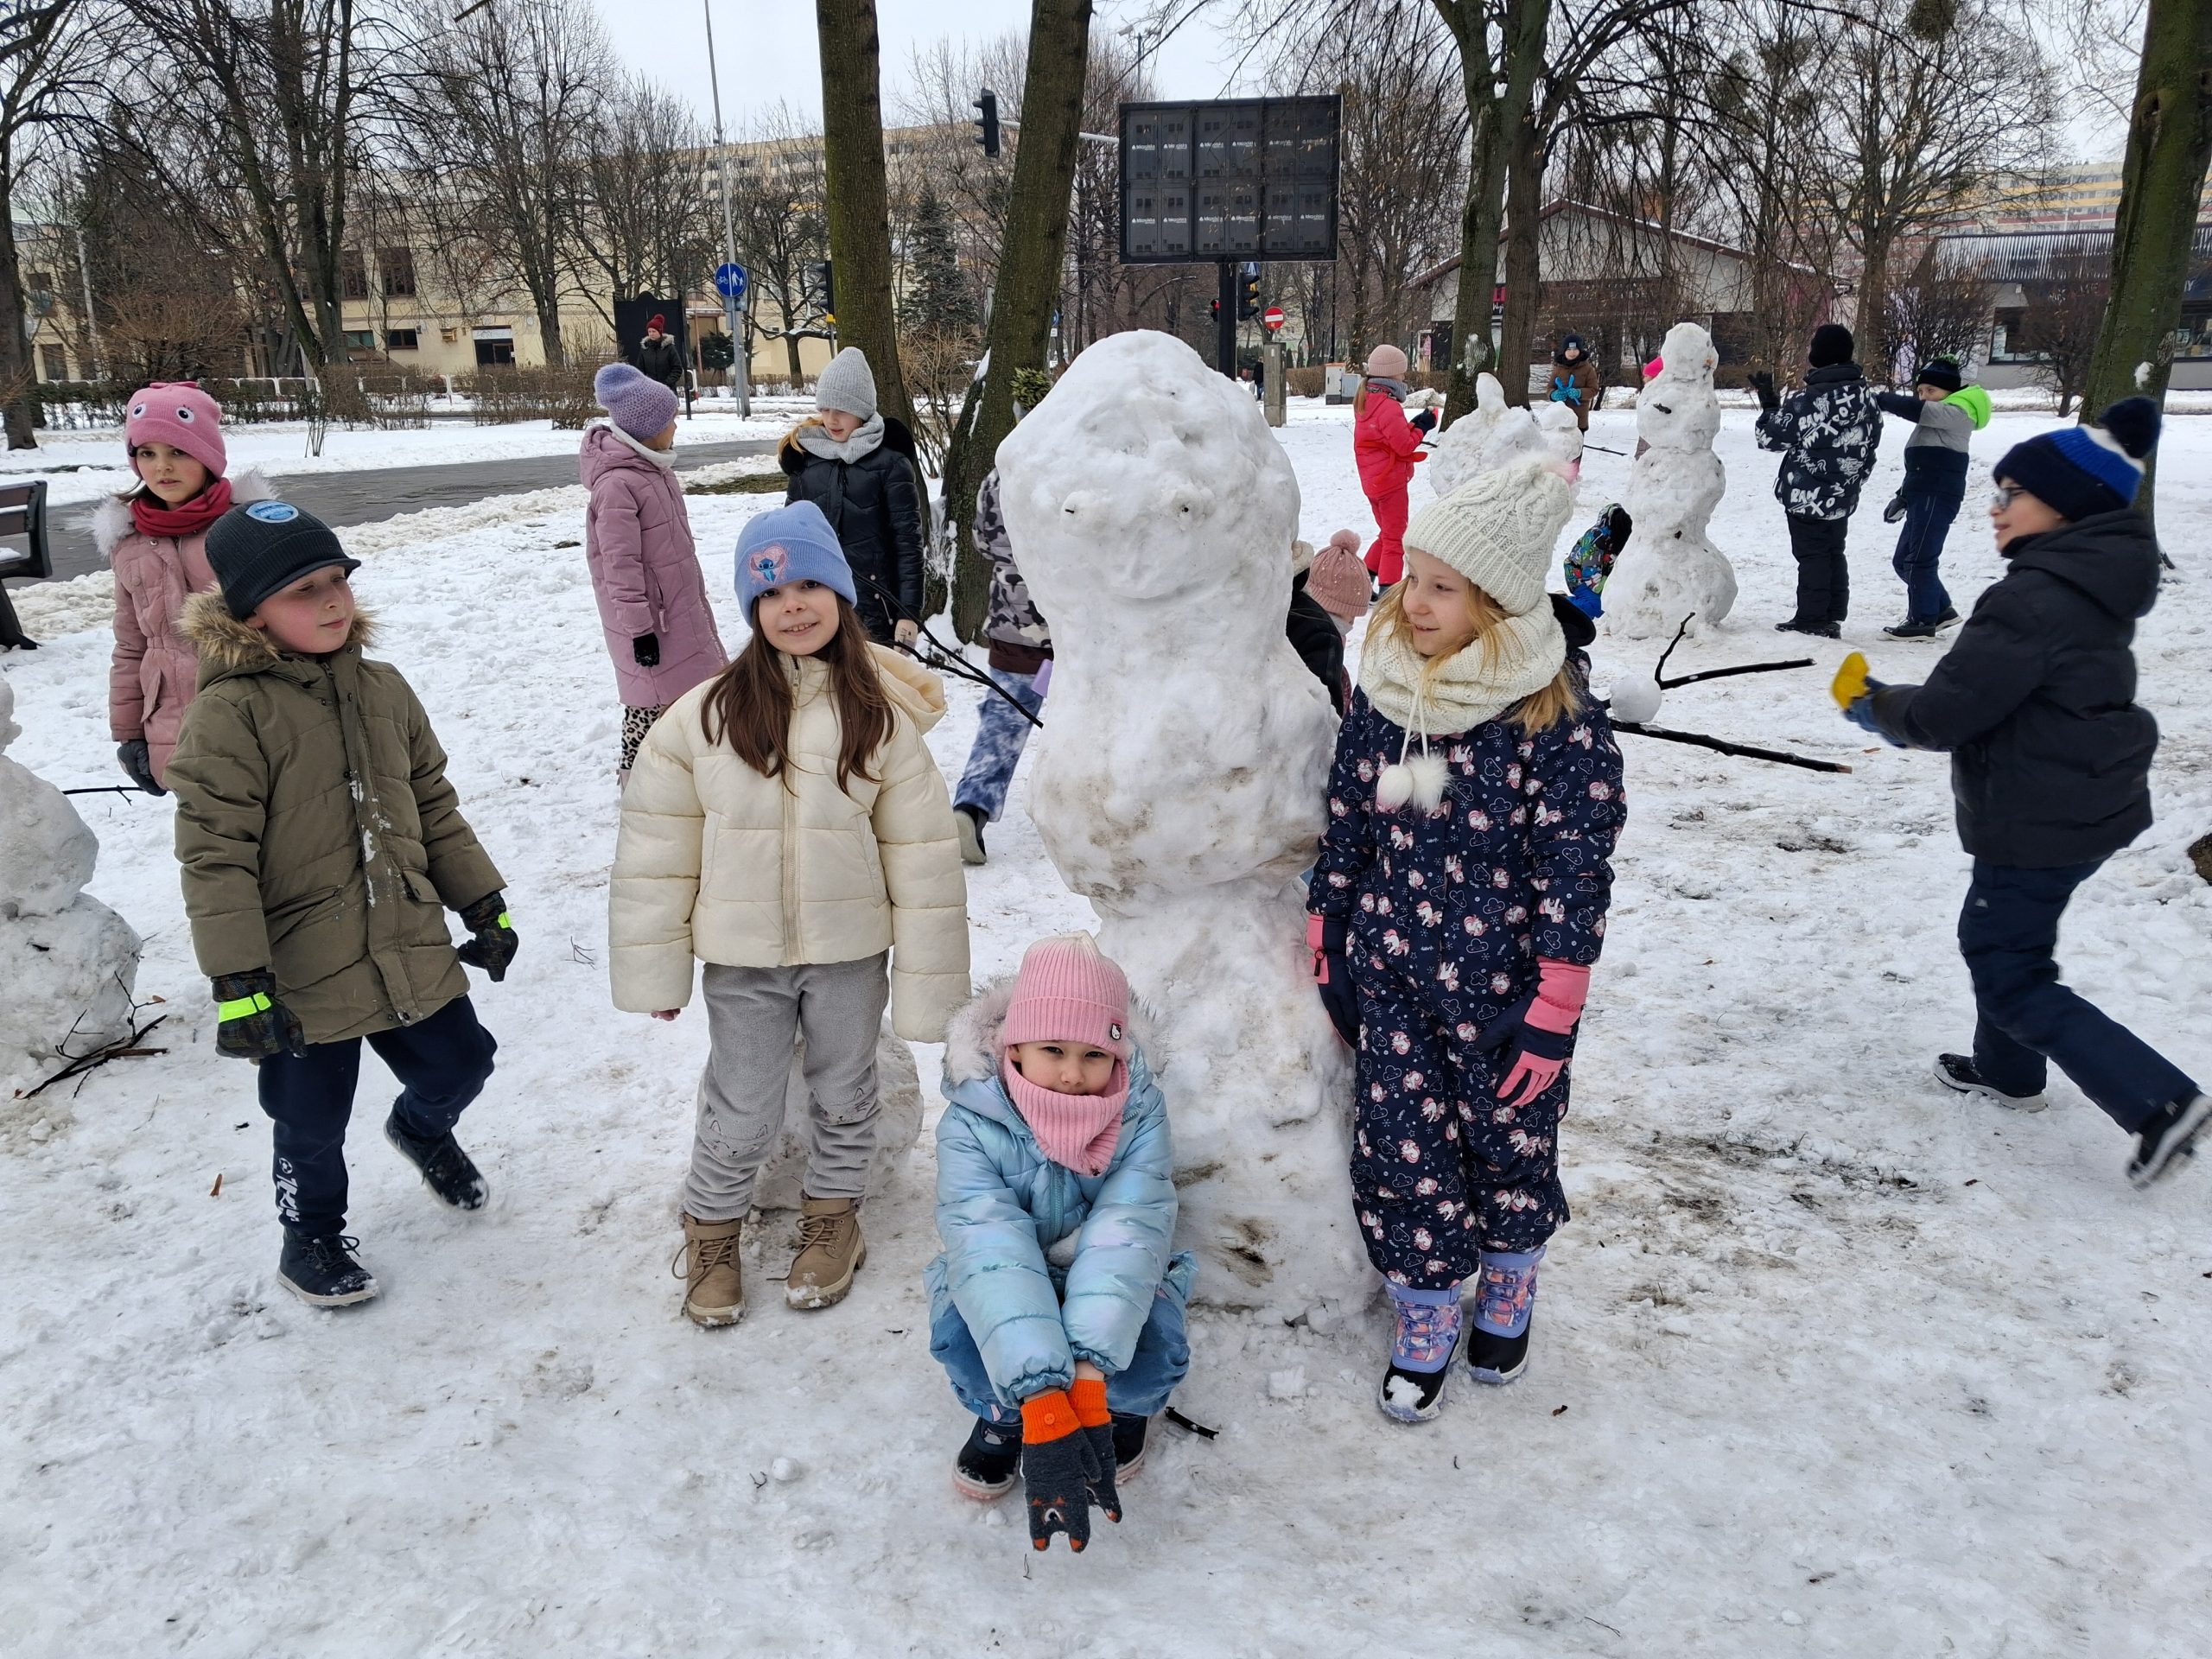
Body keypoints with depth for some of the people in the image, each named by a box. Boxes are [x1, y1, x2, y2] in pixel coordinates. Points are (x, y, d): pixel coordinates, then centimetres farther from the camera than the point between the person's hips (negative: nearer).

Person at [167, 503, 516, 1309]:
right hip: (303, 976, -5)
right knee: (312, 1122, 12)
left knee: (459, 1067, 18)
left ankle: (422, 1129, 54)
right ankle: (311, 1238, 41)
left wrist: (485, 904, 12)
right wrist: (238, 982, -20)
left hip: (410, 953, 5)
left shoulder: (383, 688, 4)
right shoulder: (228, 712, -16)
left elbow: (435, 810, 13)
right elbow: (215, 857, -17)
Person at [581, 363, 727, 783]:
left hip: (679, 604, 9)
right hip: (649, 615, -9)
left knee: (693, 687, 17)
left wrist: (695, 595, 23)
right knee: (653, 699, 2)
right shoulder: (617, 484, -23)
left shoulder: (655, 466, 6)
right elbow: (620, 565, -22)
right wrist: (639, 628, -21)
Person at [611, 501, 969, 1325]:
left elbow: (922, 856, -6)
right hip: (743, 957, -1)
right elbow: (657, 850, -5)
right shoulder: (703, 716, -9)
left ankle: (832, 1219, 43)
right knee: (740, 1115, 10)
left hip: (850, 953, 1)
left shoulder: (882, 717, -8)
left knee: (843, 1097, 19)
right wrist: (654, 970, -3)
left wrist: (927, 980, -6)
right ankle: (711, 1230, 37)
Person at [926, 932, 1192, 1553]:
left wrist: (1087, 1379, -46)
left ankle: (1125, 1404, 9)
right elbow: (992, 1251, -38)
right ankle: (1002, 1415, 5)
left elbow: (1125, 1237, -33)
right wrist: (1042, 1401, -50)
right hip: (1004, 1293, 0)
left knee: (1154, 1359, -30)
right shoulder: (972, 1122, -26)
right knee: (959, 1333, -32)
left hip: (1111, 1291, 1)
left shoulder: (1140, 1112, -22)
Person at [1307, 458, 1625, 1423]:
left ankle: (1505, 1302, 45)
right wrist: (1329, 962, 7)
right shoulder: (1382, 693, -3)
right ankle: (1423, 1331, 31)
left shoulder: (1559, 719, -17)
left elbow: (1577, 873, -14)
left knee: (1511, 1153, 16)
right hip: (1391, 983, 3)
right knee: (1401, 1158, 8)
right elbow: (1345, 830, 5)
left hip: (1502, 992, -3)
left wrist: (1551, 1017, -13)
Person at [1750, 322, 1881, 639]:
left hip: (1808, 495, -7)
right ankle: (1833, 618, 20)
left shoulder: (1810, 399, -21)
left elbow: (1771, 437, -13)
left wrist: (1769, 403, 2)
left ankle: (1811, 619, 6)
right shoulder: (1865, 394, 4)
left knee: (1811, 555, 1)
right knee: (1834, 553, 15)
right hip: (1843, 495, 7)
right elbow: (1872, 440, 14)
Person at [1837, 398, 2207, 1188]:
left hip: (2037, 823, -10)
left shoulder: (2031, 601, -26)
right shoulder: (2095, 588, 6)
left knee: (2010, 975, 1)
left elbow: (1946, 712, -25)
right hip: (2089, 804, 10)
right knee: (1996, 937, 26)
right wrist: (1903, 710, 5)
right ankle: (2007, 1070, 43)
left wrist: (1870, 702, -5)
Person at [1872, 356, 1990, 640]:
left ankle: (1922, 621, -2)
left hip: (1938, 497, -10)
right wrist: (1904, 496, 20)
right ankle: (1941, 609, 22)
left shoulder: (1956, 413, -8)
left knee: (1919, 560, -8)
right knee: (1904, 560, 12)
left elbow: (1914, 409, -25)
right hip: (1923, 497, 10)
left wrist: (1879, 400, -20)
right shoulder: (1935, 418, 23)